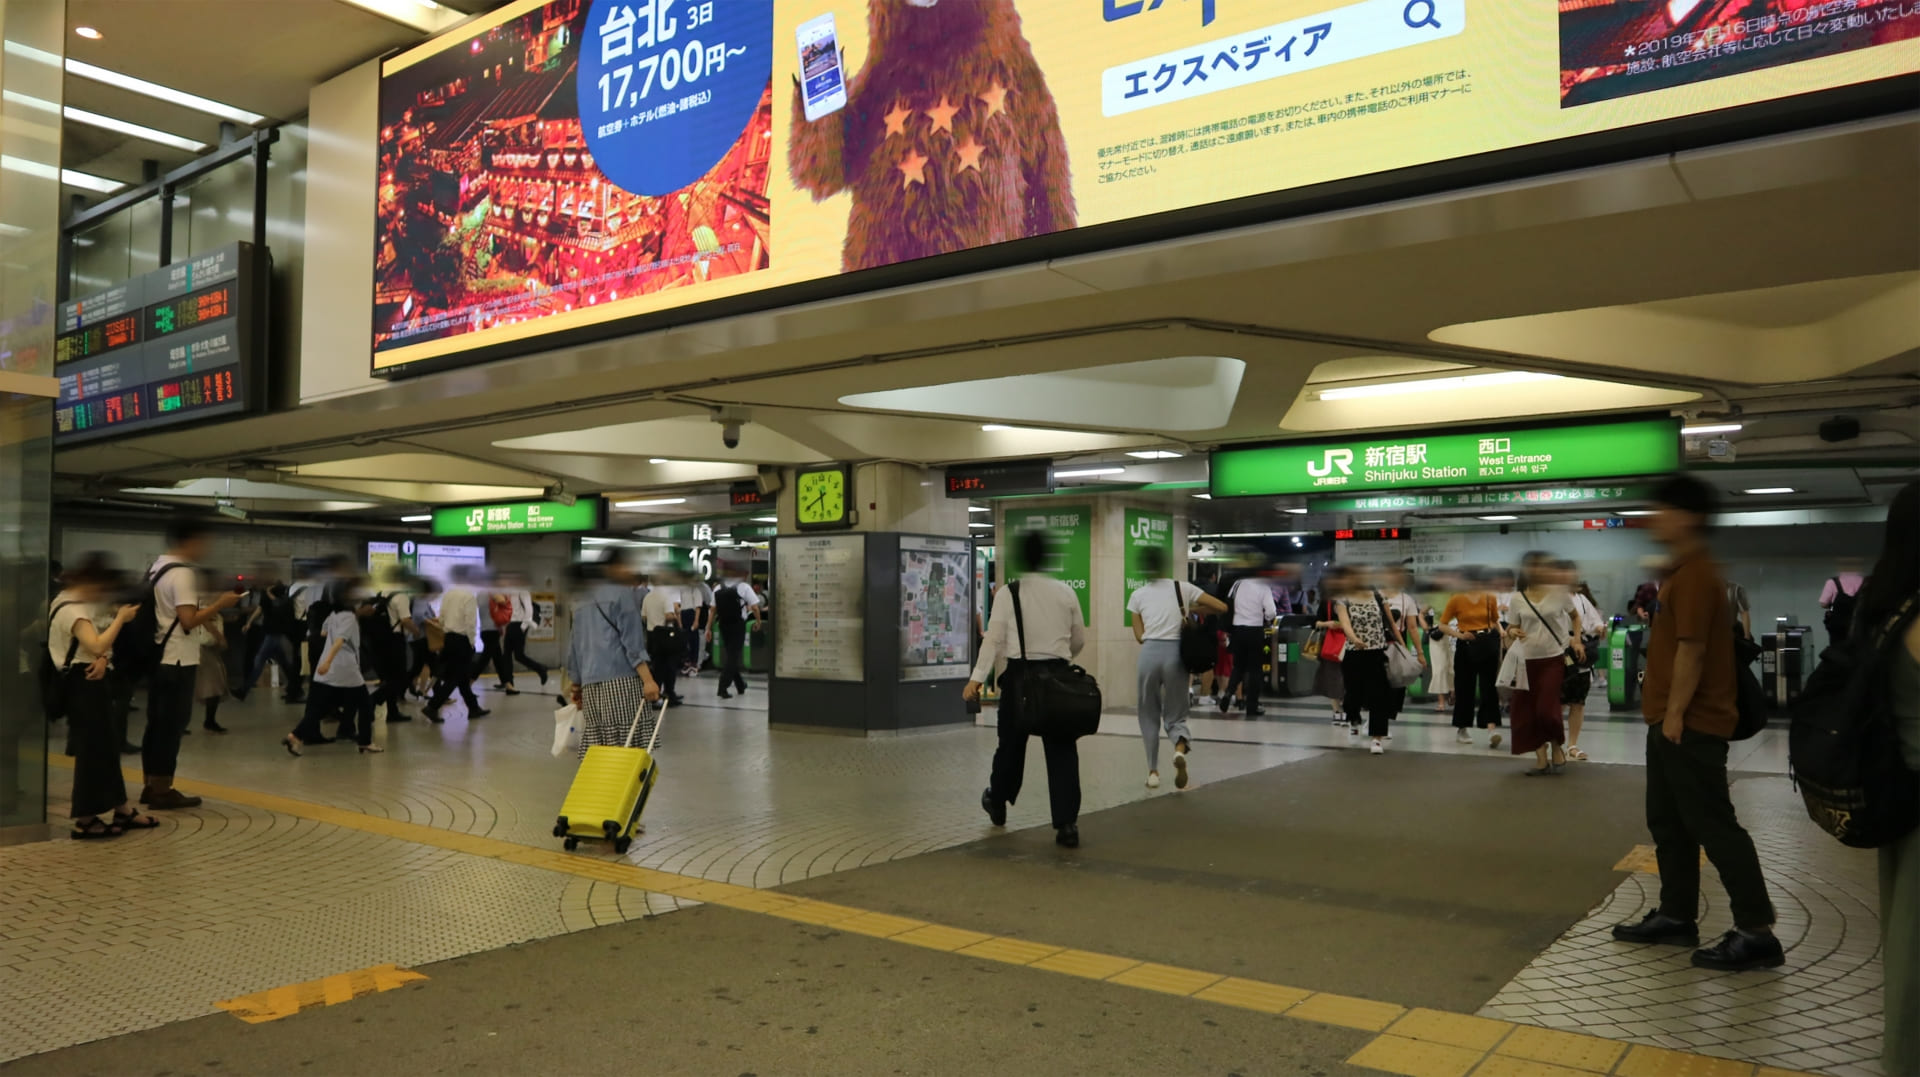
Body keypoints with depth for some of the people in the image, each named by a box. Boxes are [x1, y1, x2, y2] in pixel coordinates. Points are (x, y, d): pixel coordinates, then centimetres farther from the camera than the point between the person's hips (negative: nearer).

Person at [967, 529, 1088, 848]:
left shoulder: (1007, 593, -5)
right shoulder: (1066, 592, 3)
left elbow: (994, 639, -11)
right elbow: (1079, 639, 12)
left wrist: (976, 678, -10)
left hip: (1020, 675, -1)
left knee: (1012, 742, 17)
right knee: (1062, 748, 3)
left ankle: (997, 803, 39)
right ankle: (1067, 824, -1)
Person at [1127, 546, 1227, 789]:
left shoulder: (1137, 595, 8)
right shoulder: (1183, 588, 8)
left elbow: (1140, 636, 6)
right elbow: (1222, 607, 7)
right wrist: (1193, 610, 19)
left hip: (1150, 653, 0)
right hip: (1176, 653, 0)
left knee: (1149, 715, 16)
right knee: (1175, 715, 10)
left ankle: (1153, 771, 12)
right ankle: (1180, 749, -22)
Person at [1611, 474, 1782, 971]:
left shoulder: (1695, 575, -17)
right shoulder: (1684, 572, 16)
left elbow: (1691, 651, -21)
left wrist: (1675, 714, -19)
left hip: (1691, 726, -10)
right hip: (1671, 723, 10)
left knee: (1713, 826, -5)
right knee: (1669, 824, 15)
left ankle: (1756, 932, 1)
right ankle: (1676, 916, 23)